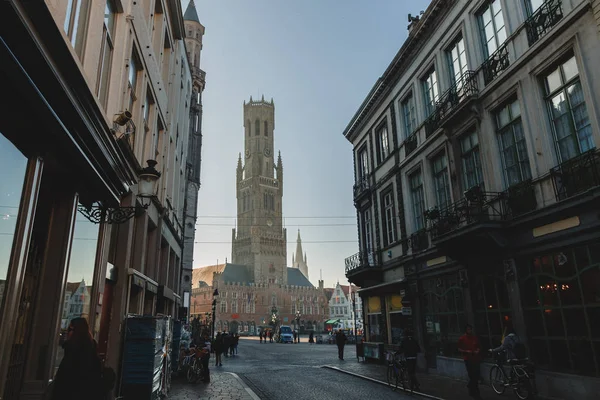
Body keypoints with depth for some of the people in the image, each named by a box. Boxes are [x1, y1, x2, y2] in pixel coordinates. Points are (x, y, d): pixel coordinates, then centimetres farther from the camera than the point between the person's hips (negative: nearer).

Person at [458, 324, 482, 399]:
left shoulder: (475, 338, 9)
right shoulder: (462, 338, -2)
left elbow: (478, 347, 19)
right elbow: (459, 349, 1)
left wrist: (478, 350, -2)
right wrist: (466, 351, -15)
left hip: (476, 358, 4)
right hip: (468, 359, -4)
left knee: (477, 375, 5)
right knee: (472, 376, -4)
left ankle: (470, 386, 33)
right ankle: (475, 392, 6)